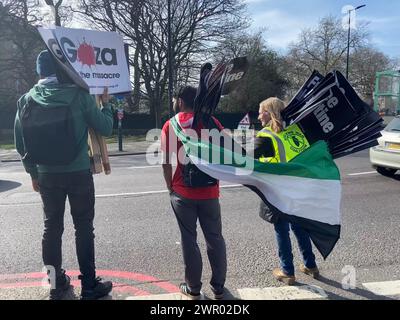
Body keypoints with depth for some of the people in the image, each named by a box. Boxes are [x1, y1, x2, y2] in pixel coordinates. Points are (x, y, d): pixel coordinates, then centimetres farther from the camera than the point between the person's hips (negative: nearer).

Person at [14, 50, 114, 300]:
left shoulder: (26, 101, 3)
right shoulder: (78, 94, -9)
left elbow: (22, 144, 6)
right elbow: (105, 129, -4)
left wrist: (34, 173, 17)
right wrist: (106, 104, 12)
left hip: (47, 176, 4)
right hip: (79, 173, -3)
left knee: (52, 227, 14)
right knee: (84, 228, 6)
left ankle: (56, 283, 25)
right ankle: (89, 286, 14)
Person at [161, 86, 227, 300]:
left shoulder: (170, 125, -2)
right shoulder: (211, 121, 2)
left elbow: (166, 162, -7)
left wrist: (170, 187, 5)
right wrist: (215, 177, 8)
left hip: (183, 193, -1)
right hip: (210, 191, 2)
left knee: (189, 240, 10)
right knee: (215, 238, 12)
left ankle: (193, 288, 20)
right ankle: (218, 287, 22)